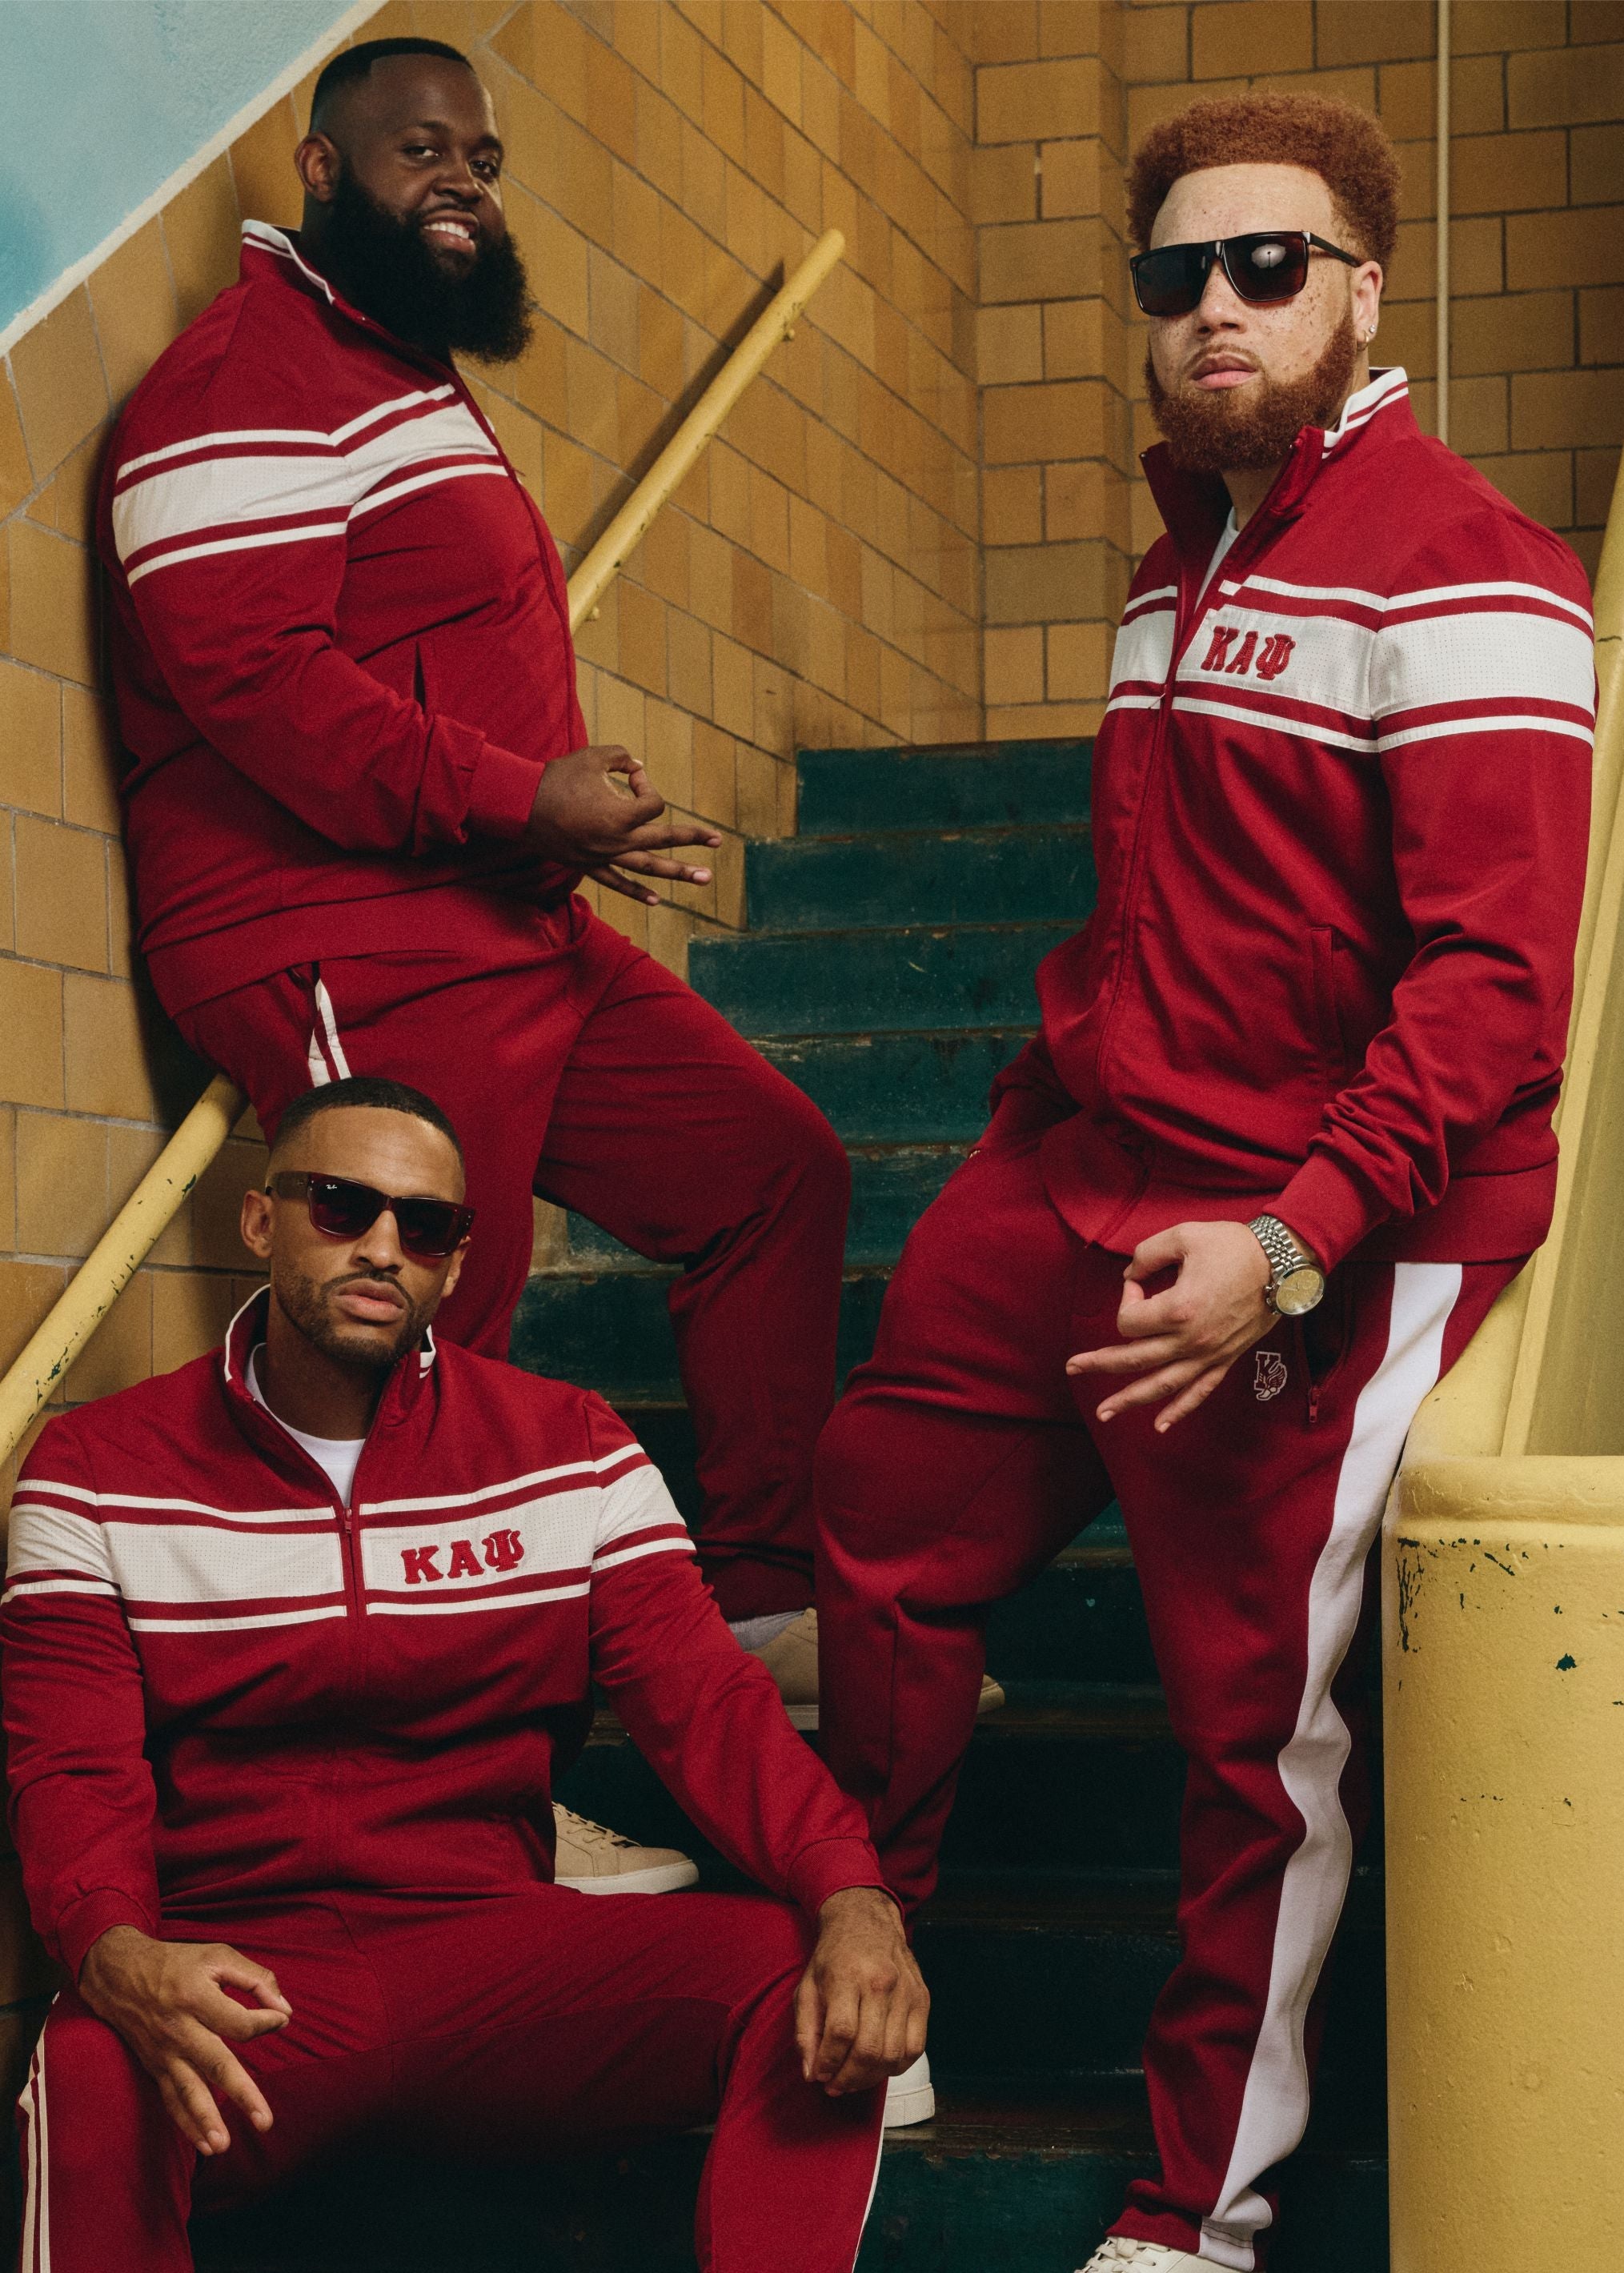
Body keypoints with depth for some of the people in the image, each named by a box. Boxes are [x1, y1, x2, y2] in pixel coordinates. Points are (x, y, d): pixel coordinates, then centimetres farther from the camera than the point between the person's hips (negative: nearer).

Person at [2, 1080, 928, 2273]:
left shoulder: (568, 1450, 7)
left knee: (803, 1977, -25)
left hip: (493, 1957, 2)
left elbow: (706, 1700, -3)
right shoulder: (97, 1470, 4)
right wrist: (117, 1952, -30)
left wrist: (854, 1896, -24)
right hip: (234, 1974, -2)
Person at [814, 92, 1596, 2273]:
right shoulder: (1184, 562, 16)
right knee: (883, 1521, 15)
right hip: (1078, 1176, 9)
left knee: (1262, 1726, 0)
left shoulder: (1458, 574, -13)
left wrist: (1288, 1244, -27)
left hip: (1319, 1243, -8)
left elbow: (1495, 984, -21)